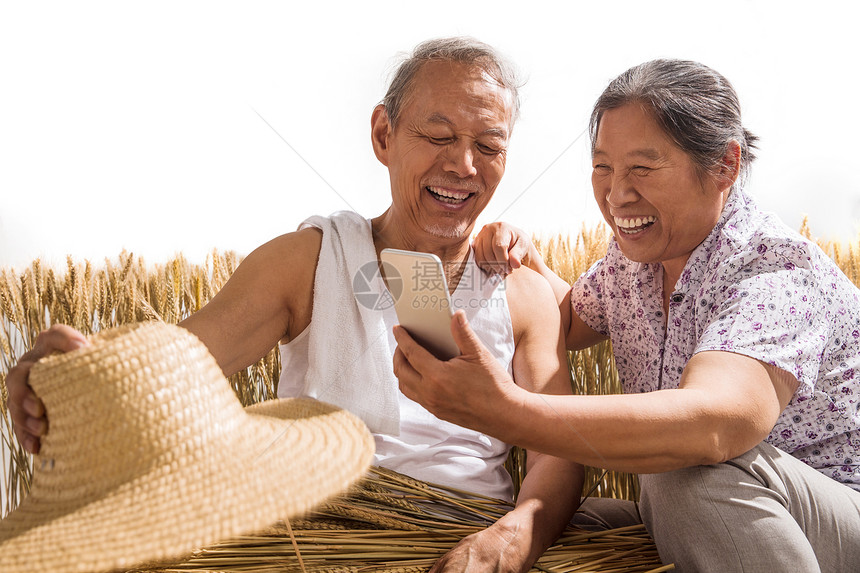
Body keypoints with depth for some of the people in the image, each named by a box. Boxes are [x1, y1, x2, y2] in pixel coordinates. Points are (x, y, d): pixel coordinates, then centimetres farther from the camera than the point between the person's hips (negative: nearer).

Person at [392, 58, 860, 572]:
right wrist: (526, 261, 0)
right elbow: (573, 322, 22)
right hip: (694, 520, 6)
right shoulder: (633, 257, -1)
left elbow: (713, 425, -45)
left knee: (694, 473, -33)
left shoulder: (781, 275, -25)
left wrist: (506, 412, -55)